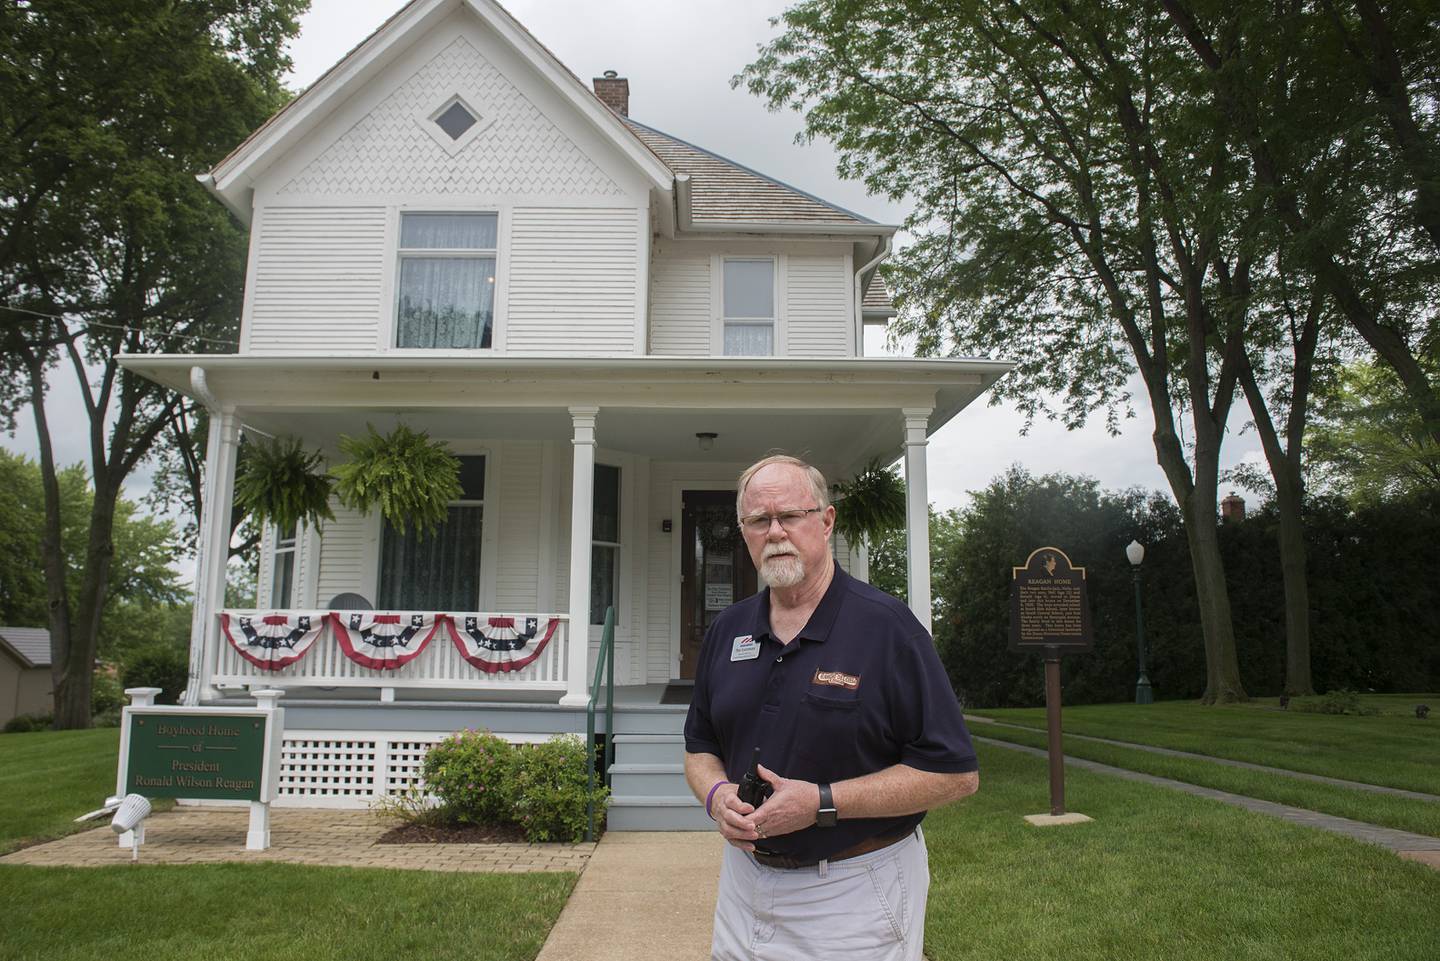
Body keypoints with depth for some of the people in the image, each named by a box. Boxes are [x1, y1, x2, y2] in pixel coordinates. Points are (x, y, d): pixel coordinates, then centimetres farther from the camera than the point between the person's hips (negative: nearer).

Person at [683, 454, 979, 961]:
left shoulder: (886, 626, -15)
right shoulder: (726, 629, 3)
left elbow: (956, 773, -16)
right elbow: (700, 747, 13)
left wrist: (823, 803, -21)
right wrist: (718, 795, -10)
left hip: (855, 896, -5)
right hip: (746, 877, 5)